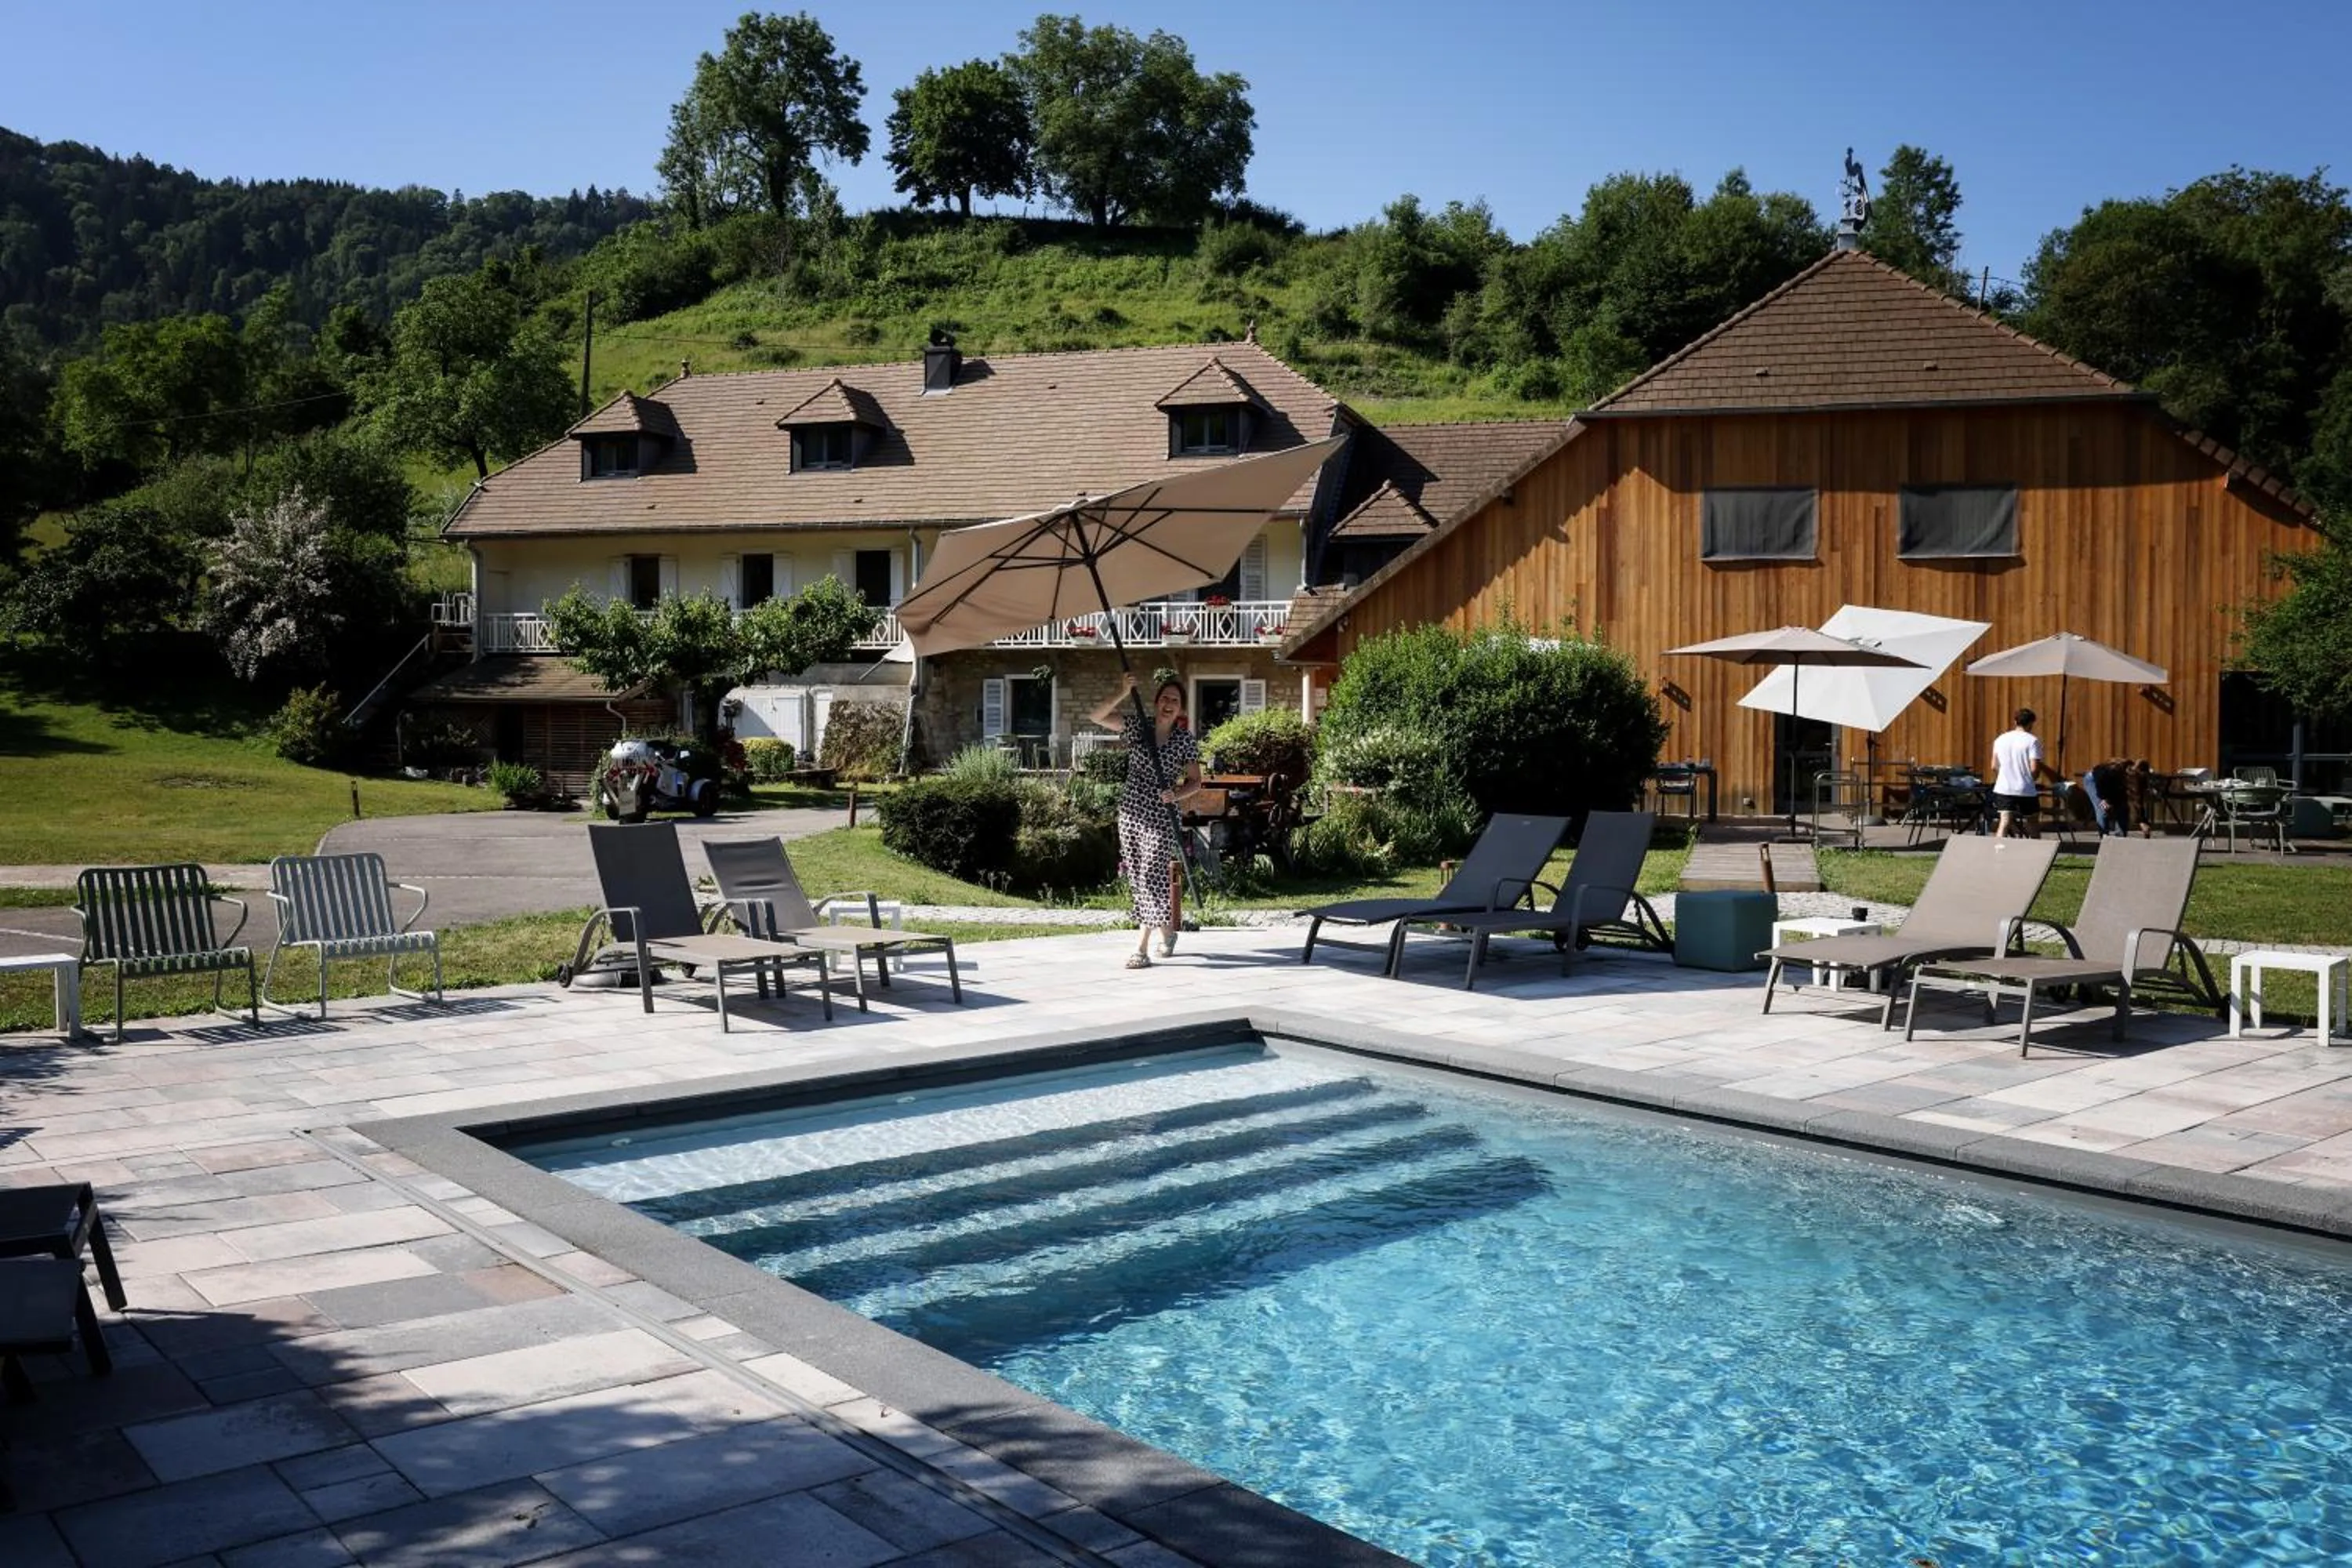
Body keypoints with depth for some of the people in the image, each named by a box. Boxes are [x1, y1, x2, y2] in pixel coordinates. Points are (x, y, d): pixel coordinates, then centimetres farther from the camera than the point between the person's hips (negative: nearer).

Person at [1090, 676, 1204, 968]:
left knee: (1152, 876, -13)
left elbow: (1195, 782, 2)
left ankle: (1141, 949, -16)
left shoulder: (1186, 741, -1)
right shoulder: (1137, 727, 3)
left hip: (1162, 816, -3)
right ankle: (1166, 930, 30)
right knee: (1138, 878, 10)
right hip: (1131, 812, 3)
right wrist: (1124, 694, -19)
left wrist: (1176, 794, -18)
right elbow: (1098, 716, -6)